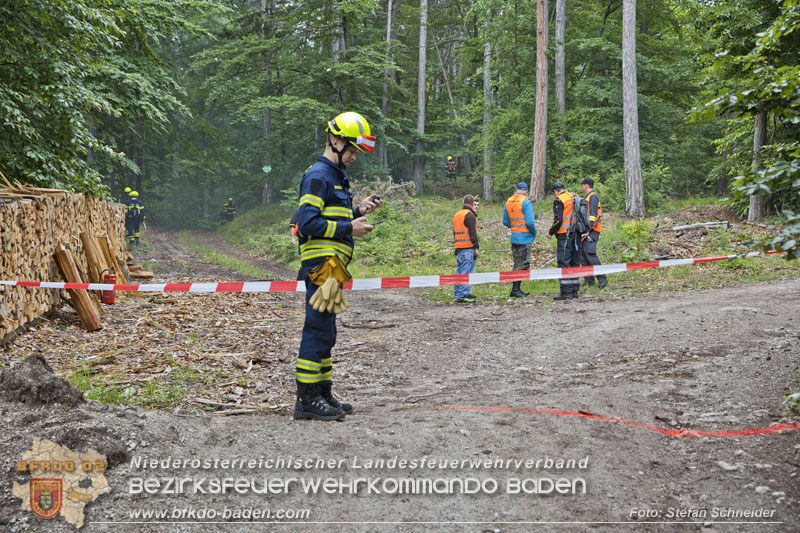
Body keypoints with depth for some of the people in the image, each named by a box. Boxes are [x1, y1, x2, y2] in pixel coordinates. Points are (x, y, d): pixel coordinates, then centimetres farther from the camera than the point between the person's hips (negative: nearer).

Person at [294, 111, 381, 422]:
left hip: (332, 266, 11)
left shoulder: (336, 176, 21)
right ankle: (306, 399, -5)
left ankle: (322, 393, 21)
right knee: (318, 330, -9)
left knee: (324, 332, 14)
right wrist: (348, 227, -17)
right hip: (321, 265, -11)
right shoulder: (318, 176, -12)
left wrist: (359, 211, 12)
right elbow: (307, 223, -20)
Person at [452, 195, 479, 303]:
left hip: (459, 248, 9)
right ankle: (463, 296, -10)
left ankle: (457, 295, 14)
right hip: (468, 248, -9)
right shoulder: (469, 215, -10)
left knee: (459, 272, 12)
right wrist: (476, 247, -14)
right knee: (467, 272, -8)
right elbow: (472, 233, -15)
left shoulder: (457, 215, 19)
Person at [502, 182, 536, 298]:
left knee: (517, 264, 15)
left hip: (514, 238, 7)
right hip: (524, 238, -7)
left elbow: (505, 222, 11)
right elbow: (529, 222, -19)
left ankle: (517, 289, 18)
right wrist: (534, 232, -2)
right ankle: (515, 290, -6)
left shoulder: (508, 202, 7)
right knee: (523, 265, -3)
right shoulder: (526, 202, -14)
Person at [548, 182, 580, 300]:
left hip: (564, 234, -8)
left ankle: (566, 292, -10)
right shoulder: (575, 197, 13)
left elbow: (558, 219, -16)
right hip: (576, 234, 8)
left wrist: (552, 231, -2)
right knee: (575, 262, 12)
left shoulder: (559, 200, -10)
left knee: (564, 262, -6)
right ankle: (574, 290, 14)